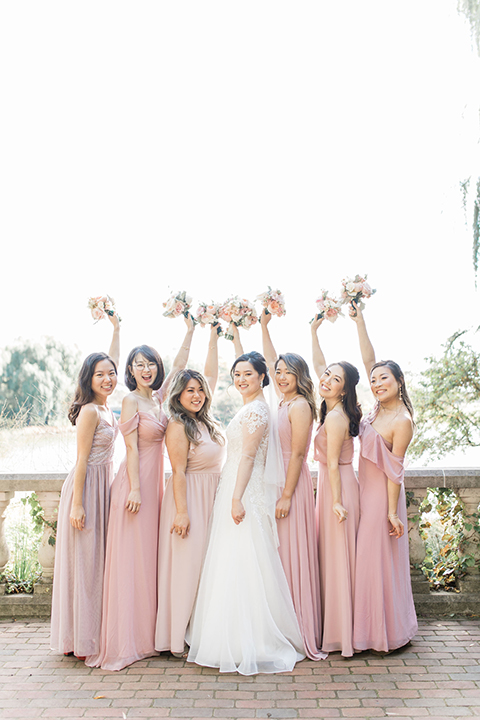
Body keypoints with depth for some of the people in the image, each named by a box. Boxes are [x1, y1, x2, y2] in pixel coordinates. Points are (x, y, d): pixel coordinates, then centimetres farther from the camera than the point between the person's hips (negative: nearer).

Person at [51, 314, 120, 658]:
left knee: (98, 559, 13)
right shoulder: (90, 412, -16)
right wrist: (77, 504, -17)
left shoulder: (105, 406, 7)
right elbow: (82, 461, -17)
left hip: (104, 486, 9)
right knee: (84, 561, 0)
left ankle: (93, 634, 24)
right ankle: (81, 641, 11)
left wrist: (116, 327, 24)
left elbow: (113, 360, 20)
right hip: (87, 487, -9)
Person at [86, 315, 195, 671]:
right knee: (131, 557, -3)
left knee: (150, 556, 11)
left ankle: (147, 635, 21)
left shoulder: (158, 397, 11)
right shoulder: (131, 400, -8)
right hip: (136, 482, -7)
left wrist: (190, 330, 21)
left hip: (155, 481, 7)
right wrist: (135, 488, -16)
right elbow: (132, 447, -12)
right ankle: (125, 641, 5)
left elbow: (179, 365, 20)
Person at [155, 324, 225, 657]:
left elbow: (211, 375, 10)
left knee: (207, 562, 12)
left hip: (211, 498, 8)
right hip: (190, 498, -8)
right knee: (187, 564, -2)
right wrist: (181, 512, -19)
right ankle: (179, 640, 8)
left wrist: (214, 336, 12)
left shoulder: (204, 419, 6)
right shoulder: (178, 427, -14)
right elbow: (179, 473, -16)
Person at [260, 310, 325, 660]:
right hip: (274, 480, 8)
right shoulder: (283, 400, 10)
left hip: (293, 483, -8)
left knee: (293, 554, -2)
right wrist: (264, 326, 23)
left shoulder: (300, 406, -13)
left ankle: (304, 634, 9)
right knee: (277, 554, 11)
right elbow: (271, 361, 23)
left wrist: (287, 496, -18)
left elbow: (297, 454, -16)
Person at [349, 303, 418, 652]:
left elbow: (395, 469, -18)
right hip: (366, 491, 8)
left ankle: (387, 634, 17)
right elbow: (369, 361, 4)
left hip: (383, 495, -8)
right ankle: (369, 629, 26)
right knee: (366, 559, 14)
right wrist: (359, 322, 1)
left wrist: (392, 511, -17)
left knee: (380, 561, 1)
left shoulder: (402, 421, -17)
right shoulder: (380, 407, 3)